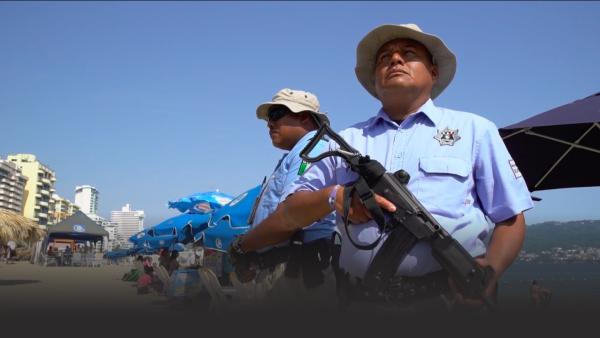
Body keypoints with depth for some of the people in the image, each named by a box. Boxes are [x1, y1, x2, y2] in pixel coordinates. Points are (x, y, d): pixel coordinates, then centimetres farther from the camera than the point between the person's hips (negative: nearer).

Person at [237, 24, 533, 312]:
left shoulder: (474, 130, 9)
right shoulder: (347, 139, 13)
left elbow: (510, 220, 6)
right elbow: (290, 212, 11)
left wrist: (489, 269, -13)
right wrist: (333, 196, -9)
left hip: (450, 297, -2)